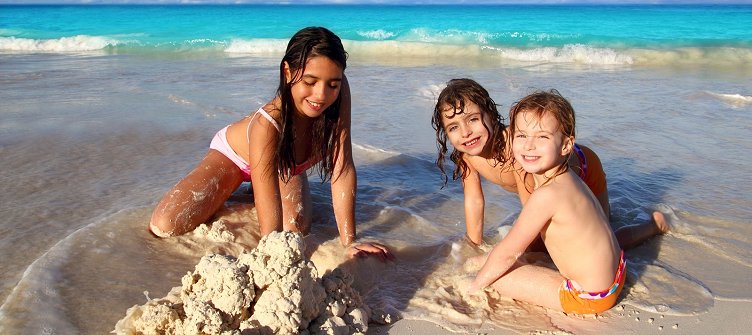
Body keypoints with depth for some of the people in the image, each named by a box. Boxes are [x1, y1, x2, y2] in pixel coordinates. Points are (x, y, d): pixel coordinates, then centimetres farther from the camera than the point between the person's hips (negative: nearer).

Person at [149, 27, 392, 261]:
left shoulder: (339, 94, -35)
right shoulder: (267, 125, -44)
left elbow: (343, 169, -32)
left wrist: (349, 242, -34)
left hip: (285, 164, 3)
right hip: (234, 154, -3)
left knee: (297, 228, -25)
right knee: (164, 227, -15)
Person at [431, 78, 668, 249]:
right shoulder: (466, 153, -23)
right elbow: (474, 200, -9)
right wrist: (474, 245, -3)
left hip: (583, 168, -6)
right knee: (536, 243, 21)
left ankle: (655, 224, 34)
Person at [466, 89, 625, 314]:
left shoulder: (546, 195, -30)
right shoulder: (564, 177, -1)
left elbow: (508, 252, -20)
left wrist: (475, 285, -6)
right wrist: (491, 258, 18)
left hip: (589, 296, -10)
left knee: (496, 276, -9)